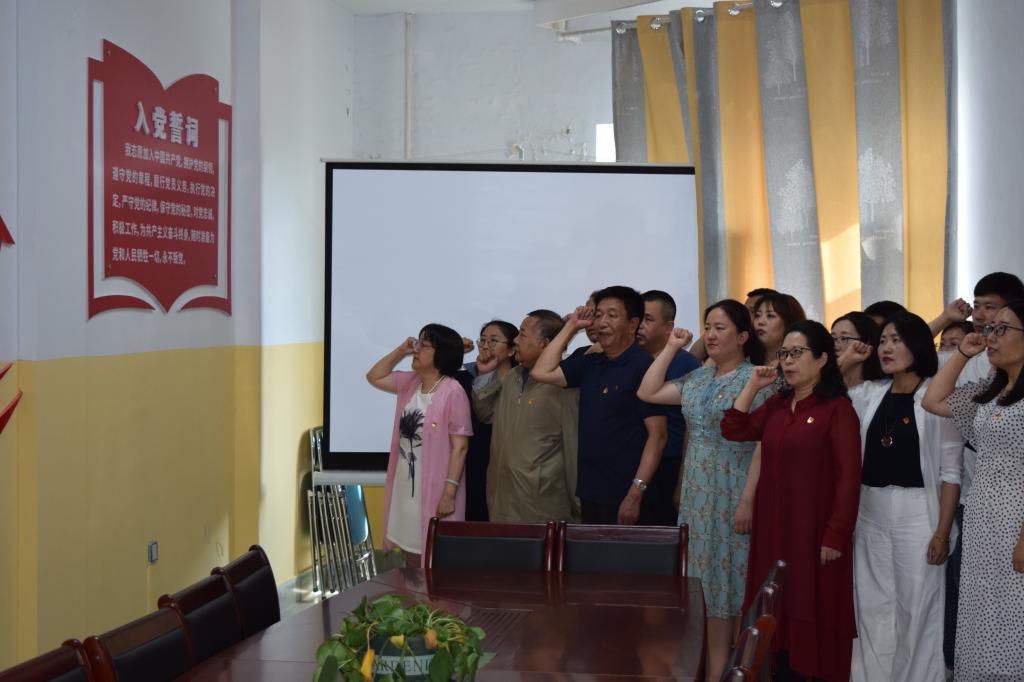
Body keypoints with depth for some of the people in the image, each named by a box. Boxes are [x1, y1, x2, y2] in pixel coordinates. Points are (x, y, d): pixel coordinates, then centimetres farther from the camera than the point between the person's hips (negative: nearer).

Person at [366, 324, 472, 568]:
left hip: (434, 490, -8)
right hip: (405, 487, 8)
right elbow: (374, 377, 22)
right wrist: (400, 351, 7)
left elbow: (460, 446, -17)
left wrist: (449, 492, -20)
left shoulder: (453, 392, -16)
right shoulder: (409, 382, 7)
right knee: (411, 552, 15)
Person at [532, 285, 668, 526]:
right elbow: (541, 372, 9)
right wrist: (571, 326, 7)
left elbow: (657, 436, -14)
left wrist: (636, 494, -19)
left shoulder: (644, 367, -10)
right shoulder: (590, 364, 12)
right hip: (590, 495, 7)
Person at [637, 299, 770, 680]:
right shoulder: (697, 379, 11)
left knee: (730, 581, 0)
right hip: (698, 495, 7)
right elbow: (647, 393, 9)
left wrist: (749, 499, -19)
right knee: (706, 581, 10)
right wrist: (672, 348, 8)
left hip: (734, 495, -7)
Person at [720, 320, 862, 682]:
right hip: (775, 524, 7)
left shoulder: (838, 408, -11)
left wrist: (836, 536, -18)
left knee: (815, 613, 2)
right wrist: (753, 385, 3)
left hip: (813, 528, -7)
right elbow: (734, 430, 9)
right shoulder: (777, 404, 11)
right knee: (780, 611, 12)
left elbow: (848, 477, -14)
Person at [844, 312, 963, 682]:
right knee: (873, 607, 12)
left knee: (916, 608, 3)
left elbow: (950, 470, -7)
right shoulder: (869, 394, 8)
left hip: (918, 514, -5)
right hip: (869, 513, 5)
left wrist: (943, 531, -11)